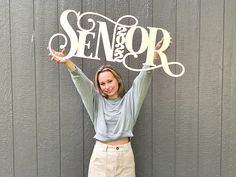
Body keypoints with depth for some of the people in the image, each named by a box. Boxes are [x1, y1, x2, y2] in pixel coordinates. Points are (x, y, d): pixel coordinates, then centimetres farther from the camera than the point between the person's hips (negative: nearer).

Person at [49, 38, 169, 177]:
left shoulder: (129, 99, 5)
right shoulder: (97, 100, 7)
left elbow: (145, 75, -2)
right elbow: (81, 80, -4)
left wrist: (155, 51, -14)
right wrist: (66, 61, -18)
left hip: (124, 155, 0)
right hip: (101, 155, 0)